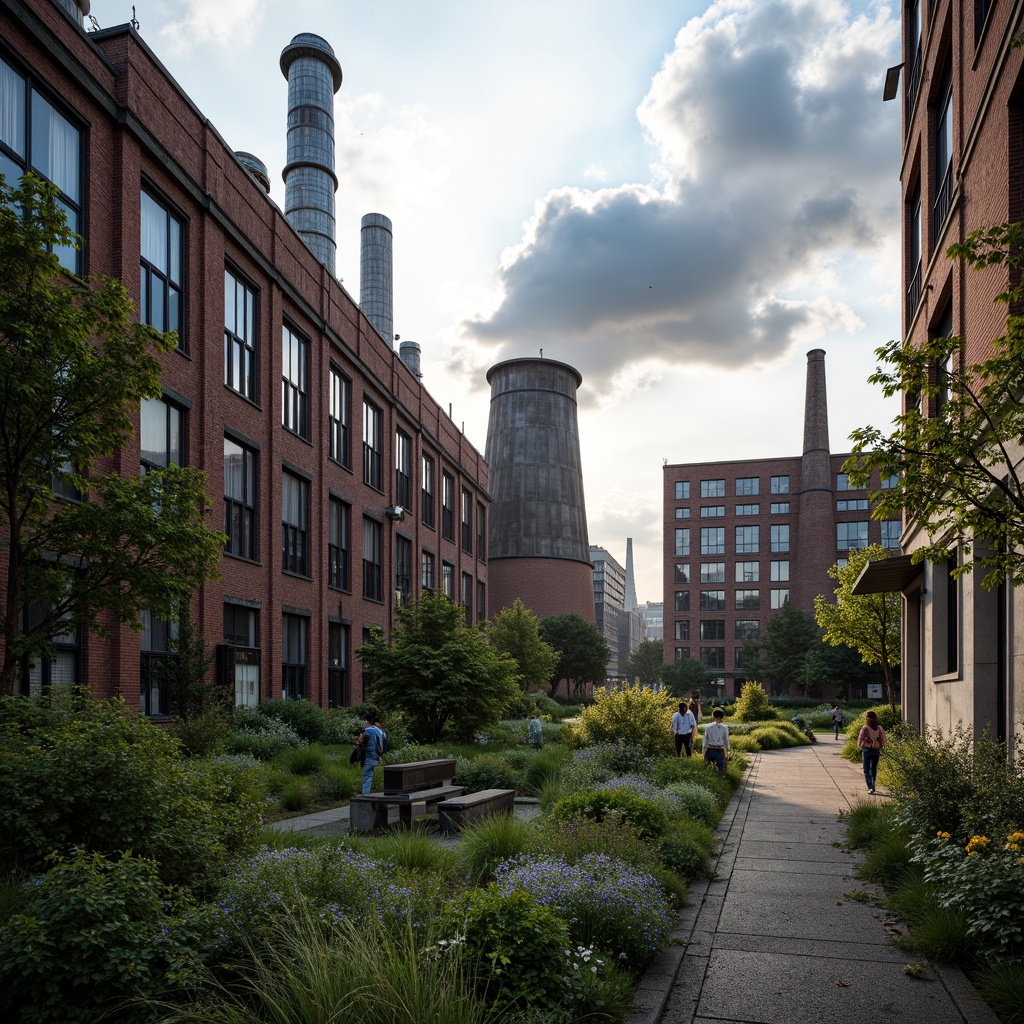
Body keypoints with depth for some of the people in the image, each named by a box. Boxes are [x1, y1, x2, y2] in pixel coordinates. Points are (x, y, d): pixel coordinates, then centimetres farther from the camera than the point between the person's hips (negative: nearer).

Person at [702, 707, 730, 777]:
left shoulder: (708, 727, -3)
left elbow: (705, 741, 1)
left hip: (710, 750, 1)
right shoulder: (724, 728, -6)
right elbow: (726, 741, 1)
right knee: (721, 769, 5)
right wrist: (727, 750, 16)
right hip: (719, 750, -1)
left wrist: (704, 752, 10)